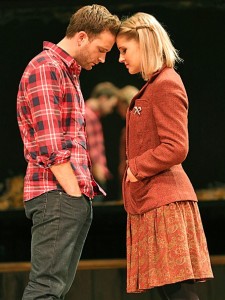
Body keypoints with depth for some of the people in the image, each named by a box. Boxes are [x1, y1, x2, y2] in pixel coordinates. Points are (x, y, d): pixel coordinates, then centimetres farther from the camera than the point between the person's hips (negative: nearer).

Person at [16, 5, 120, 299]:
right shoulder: (45, 67, -8)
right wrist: (75, 193, -16)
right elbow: (49, 145, -16)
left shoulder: (69, 74, 24)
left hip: (74, 196, 10)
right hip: (57, 195, -10)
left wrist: (83, 194, 13)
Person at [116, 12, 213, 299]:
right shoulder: (152, 86, 18)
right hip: (151, 201, 10)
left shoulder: (166, 84, -11)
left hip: (164, 203, -10)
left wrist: (136, 167, -8)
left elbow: (176, 148, -18)